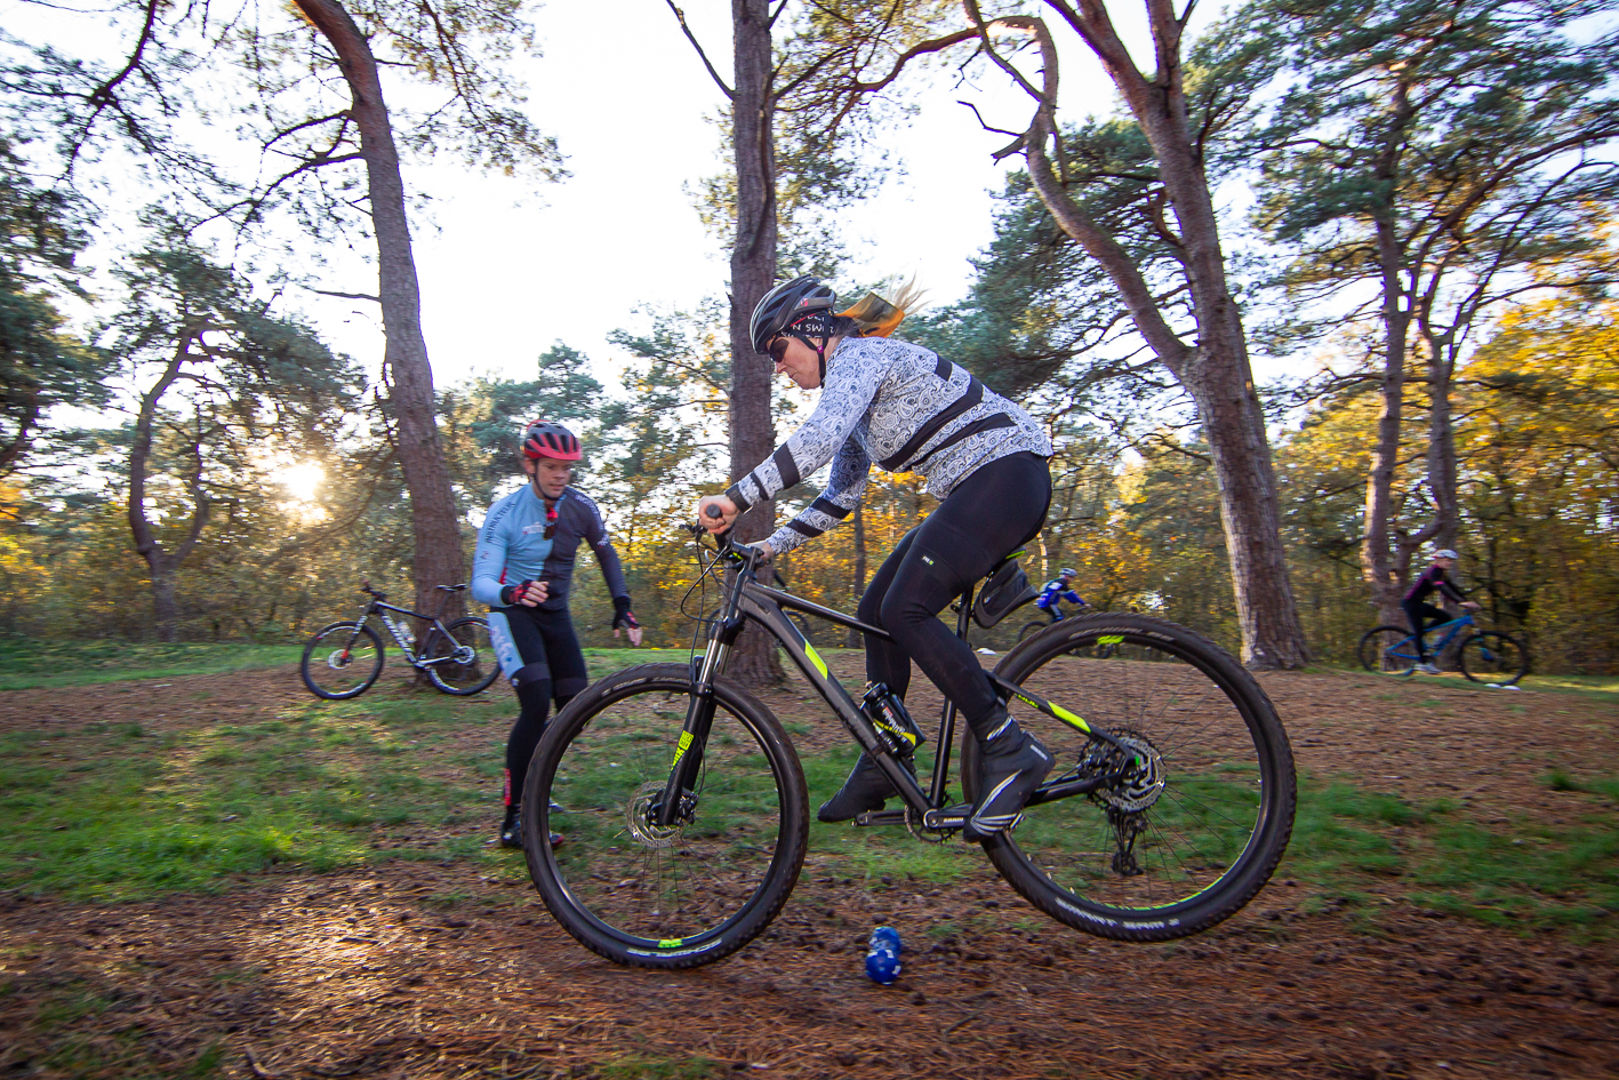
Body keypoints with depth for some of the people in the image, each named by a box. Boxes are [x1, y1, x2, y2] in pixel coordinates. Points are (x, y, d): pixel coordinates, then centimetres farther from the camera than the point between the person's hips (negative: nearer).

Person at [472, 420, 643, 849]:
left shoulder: (580, 507, -5)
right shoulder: (504, 513, -16)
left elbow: (606, 555, 12)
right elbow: (481, 584, -21)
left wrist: (623, 608, 4)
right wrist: (514, 592, -43)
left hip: (556, 615, 5)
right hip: (512, 613, -5)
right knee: (536, 703, -24)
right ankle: (515, 819, -14)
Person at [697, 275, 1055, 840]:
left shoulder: (860, 354, -9)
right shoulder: (850, 380, 20)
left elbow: (819, 438, -29)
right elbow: (841, 494, 19)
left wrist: (736, 498, -30)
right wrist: (773, 544, 11)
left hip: (1006, 473, -10)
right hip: (975, 492, 10)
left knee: (905, 608, -21)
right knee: (876, 610, 5)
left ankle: (1011, 751, -13)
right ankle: (883, 765, 12)